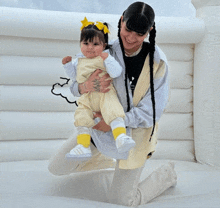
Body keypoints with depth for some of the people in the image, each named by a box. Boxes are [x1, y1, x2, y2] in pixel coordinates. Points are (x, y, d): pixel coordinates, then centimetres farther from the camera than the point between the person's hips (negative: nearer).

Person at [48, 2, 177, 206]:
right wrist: (86, 87, -30)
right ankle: (103, 159, 37)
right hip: (100, 123, 4)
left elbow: (151, 112, -19)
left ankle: (166, 173, 30)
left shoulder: (157, 62, -21)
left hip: (133, 133, -4)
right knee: (57, 167, 10)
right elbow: (74, 86, -5)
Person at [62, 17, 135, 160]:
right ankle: (83, 147, -4)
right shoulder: (80, 61, 17)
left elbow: (116, 73, -15)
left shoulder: (105, 59, -1)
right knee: (82, 116, -7)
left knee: (113, 111, -28)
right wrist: (68, 65, 16)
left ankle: (121, 138, -36)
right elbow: (75, 76, 31)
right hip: (87, 98, 6)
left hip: (105, 94, -5)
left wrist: (107, 59, -25)